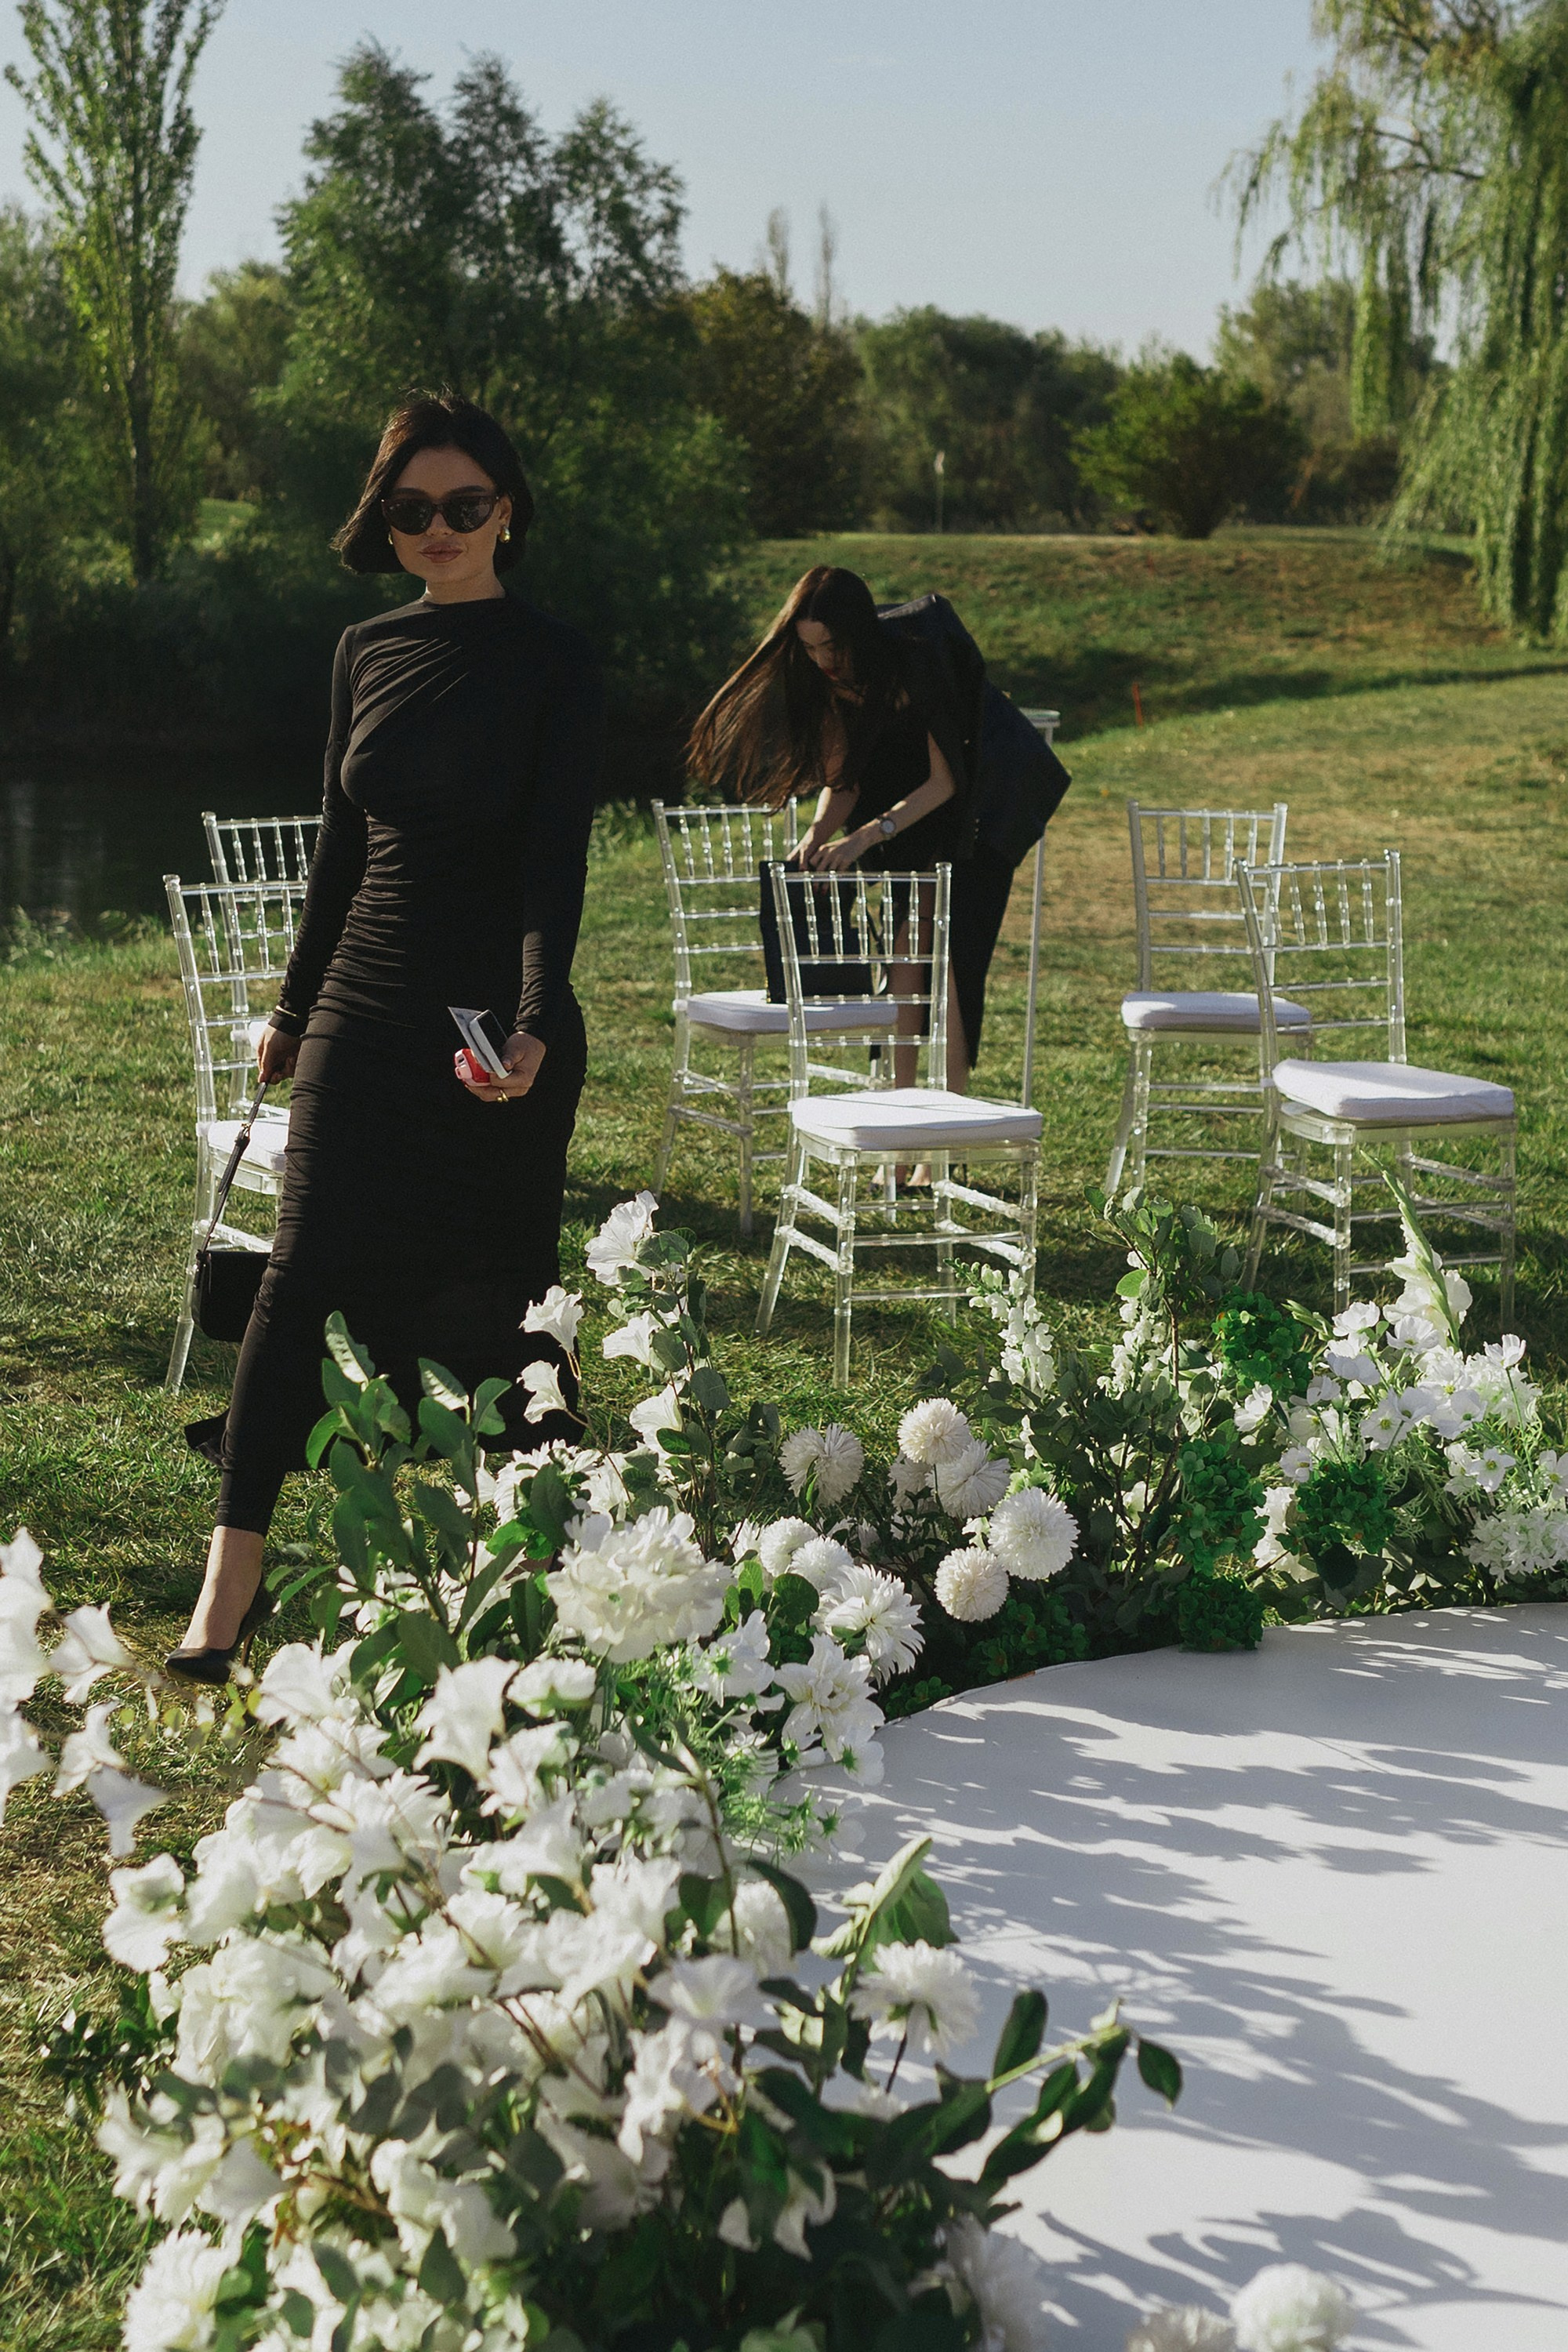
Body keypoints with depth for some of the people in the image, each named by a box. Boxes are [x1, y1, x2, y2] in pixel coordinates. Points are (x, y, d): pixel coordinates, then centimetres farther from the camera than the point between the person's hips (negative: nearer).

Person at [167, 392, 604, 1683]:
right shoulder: (366, 651, 10)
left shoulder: (553, 663, -4)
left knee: (492, 1292, 3)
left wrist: (534, 1025, -26)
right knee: (311, 1270, -4)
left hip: (498, 1020, -3)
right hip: (368, 1008, 4)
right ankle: (235, 1568, -2)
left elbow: (557, 857, -13)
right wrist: (297, 1005, 21)